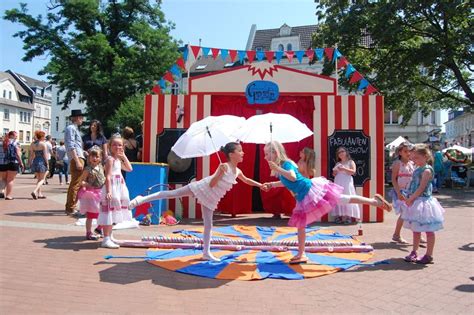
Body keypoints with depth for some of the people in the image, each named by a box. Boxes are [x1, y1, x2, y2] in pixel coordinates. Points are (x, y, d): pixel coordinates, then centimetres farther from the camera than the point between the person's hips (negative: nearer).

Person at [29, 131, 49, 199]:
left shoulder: (32, 144, 7)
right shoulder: (44, 144, -9)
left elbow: (31, 155, 7)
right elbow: (45, 155, -12)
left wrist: (30, 163, 12)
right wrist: (47, 163, -7)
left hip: (35, 162, 6)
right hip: (42, 162, -6)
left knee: (38, 179, 16)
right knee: (42, 179, 1)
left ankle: (39, 194, 16)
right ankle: (35, 191, -19)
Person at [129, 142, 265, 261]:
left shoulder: (238, 171, 3)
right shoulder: (224, 166, -20)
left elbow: (246, 180, 25)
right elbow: (212, 184, -22)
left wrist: (260, 185, 22)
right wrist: (220, 173, -30)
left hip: (210, 198, 7)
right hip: (201, 188, -7)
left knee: (208, 224, 7)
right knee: (171, 193, -6)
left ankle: (206, 253, 14)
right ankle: (142, 199, 4)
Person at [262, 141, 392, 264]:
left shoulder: (286, 163, -17)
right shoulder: (279, 167, 12)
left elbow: (292, 177, -35)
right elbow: (285, 182, 28)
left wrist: (278, 169, -32)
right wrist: (270, 185, 17)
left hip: (311, 189, -10)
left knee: (343, 199, -3)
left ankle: (375, 200, 8)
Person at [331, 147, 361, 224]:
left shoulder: (351, 162, 4)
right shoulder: (338, 163, 18)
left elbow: (353, 171, -10)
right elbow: (334, 174, 21)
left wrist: (344, 169, -18)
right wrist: (334, 172, -2)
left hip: (347, 183, -5)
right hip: (338, 183, 5)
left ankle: (348, 216, -10)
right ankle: (339, 216, -1)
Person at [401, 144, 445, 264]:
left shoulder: (427, 170, -15)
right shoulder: (417, 170, 11)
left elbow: (421, 188, -20)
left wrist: (411, 199, -16)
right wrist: (410, 199, 3)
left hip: (423, 202, -9)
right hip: (415, 202, 9)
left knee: (428, 231, 2)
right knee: (416, 229, 16)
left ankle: (429, 255, 10)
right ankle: (414, 252, 26)